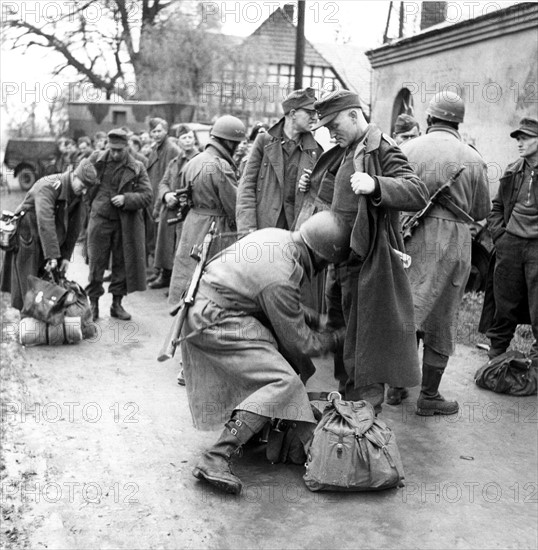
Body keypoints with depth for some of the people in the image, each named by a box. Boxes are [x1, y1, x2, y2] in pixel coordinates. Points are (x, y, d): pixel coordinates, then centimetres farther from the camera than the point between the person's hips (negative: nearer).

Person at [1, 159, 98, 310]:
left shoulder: (77, 195, -2)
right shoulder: (48, 186, -25)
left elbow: (74, 228, 4)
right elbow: (45, 222, -36)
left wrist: (66, 256, -2)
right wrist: (52, 256, -41)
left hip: (51, 241, 7)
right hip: (27, 239, -7)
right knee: (28, 290, -2)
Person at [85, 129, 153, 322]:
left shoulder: (137, 168, -2)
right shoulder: (97, 160, 1)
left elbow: (147, 196, -5)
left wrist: (126, 199, -19)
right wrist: (91, 202, 4)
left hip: (125, 223, 1)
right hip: (100, 219, 0)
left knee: (122, 263, 8)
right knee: (96, 262, 3)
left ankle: (117, 303, 21)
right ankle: (93, 302, 14)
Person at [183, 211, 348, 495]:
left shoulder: (276, 235, 1)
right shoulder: (281, 278, -24)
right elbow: (300, 344, -11)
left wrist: (311, 317, 18)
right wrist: (339, 337, 4)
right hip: (214, 323, -10)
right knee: (283, 381, -16)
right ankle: (214, 460, -20)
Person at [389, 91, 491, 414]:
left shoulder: (408, 149, 0)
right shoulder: (472, 159, -3)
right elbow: (482, 211, 5)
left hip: (409, 238, 3)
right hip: (451, 239, -2)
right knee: (441, 320, 9)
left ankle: (397, 386, 24)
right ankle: (429, 396, 18)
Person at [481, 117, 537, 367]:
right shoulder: (512, 172, 12)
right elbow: (496, 206, 21)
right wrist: (498, 233, 8)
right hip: (510, 244, 5)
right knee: (504, 305, 12)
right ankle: (495, 355, 24)